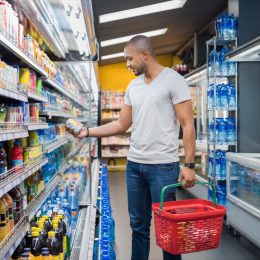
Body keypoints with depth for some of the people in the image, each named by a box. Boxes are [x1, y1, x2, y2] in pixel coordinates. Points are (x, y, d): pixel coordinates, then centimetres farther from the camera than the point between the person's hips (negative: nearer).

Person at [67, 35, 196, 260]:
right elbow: (122, 125, 15)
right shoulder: (133, 86, 13)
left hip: (163, 166, -6)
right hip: (134, 165, 6)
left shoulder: (173, 80, -6)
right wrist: (87, 132, 7)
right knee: (138, 225, 15)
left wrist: (189, 165, -15)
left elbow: (187, 125, -9)